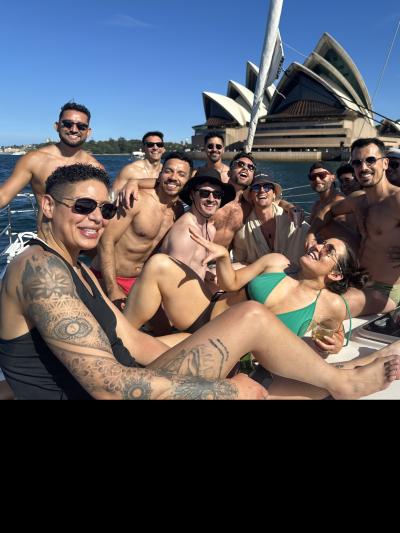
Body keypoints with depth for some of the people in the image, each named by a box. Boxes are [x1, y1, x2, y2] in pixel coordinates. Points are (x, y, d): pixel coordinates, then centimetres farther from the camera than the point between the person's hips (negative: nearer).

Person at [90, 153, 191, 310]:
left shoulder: (179, 209, 3)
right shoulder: (137, 199, -17)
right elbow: (106, 241, -20)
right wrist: (113, 291, -24)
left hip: (140, 280, 6)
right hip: (108, 278, -6)